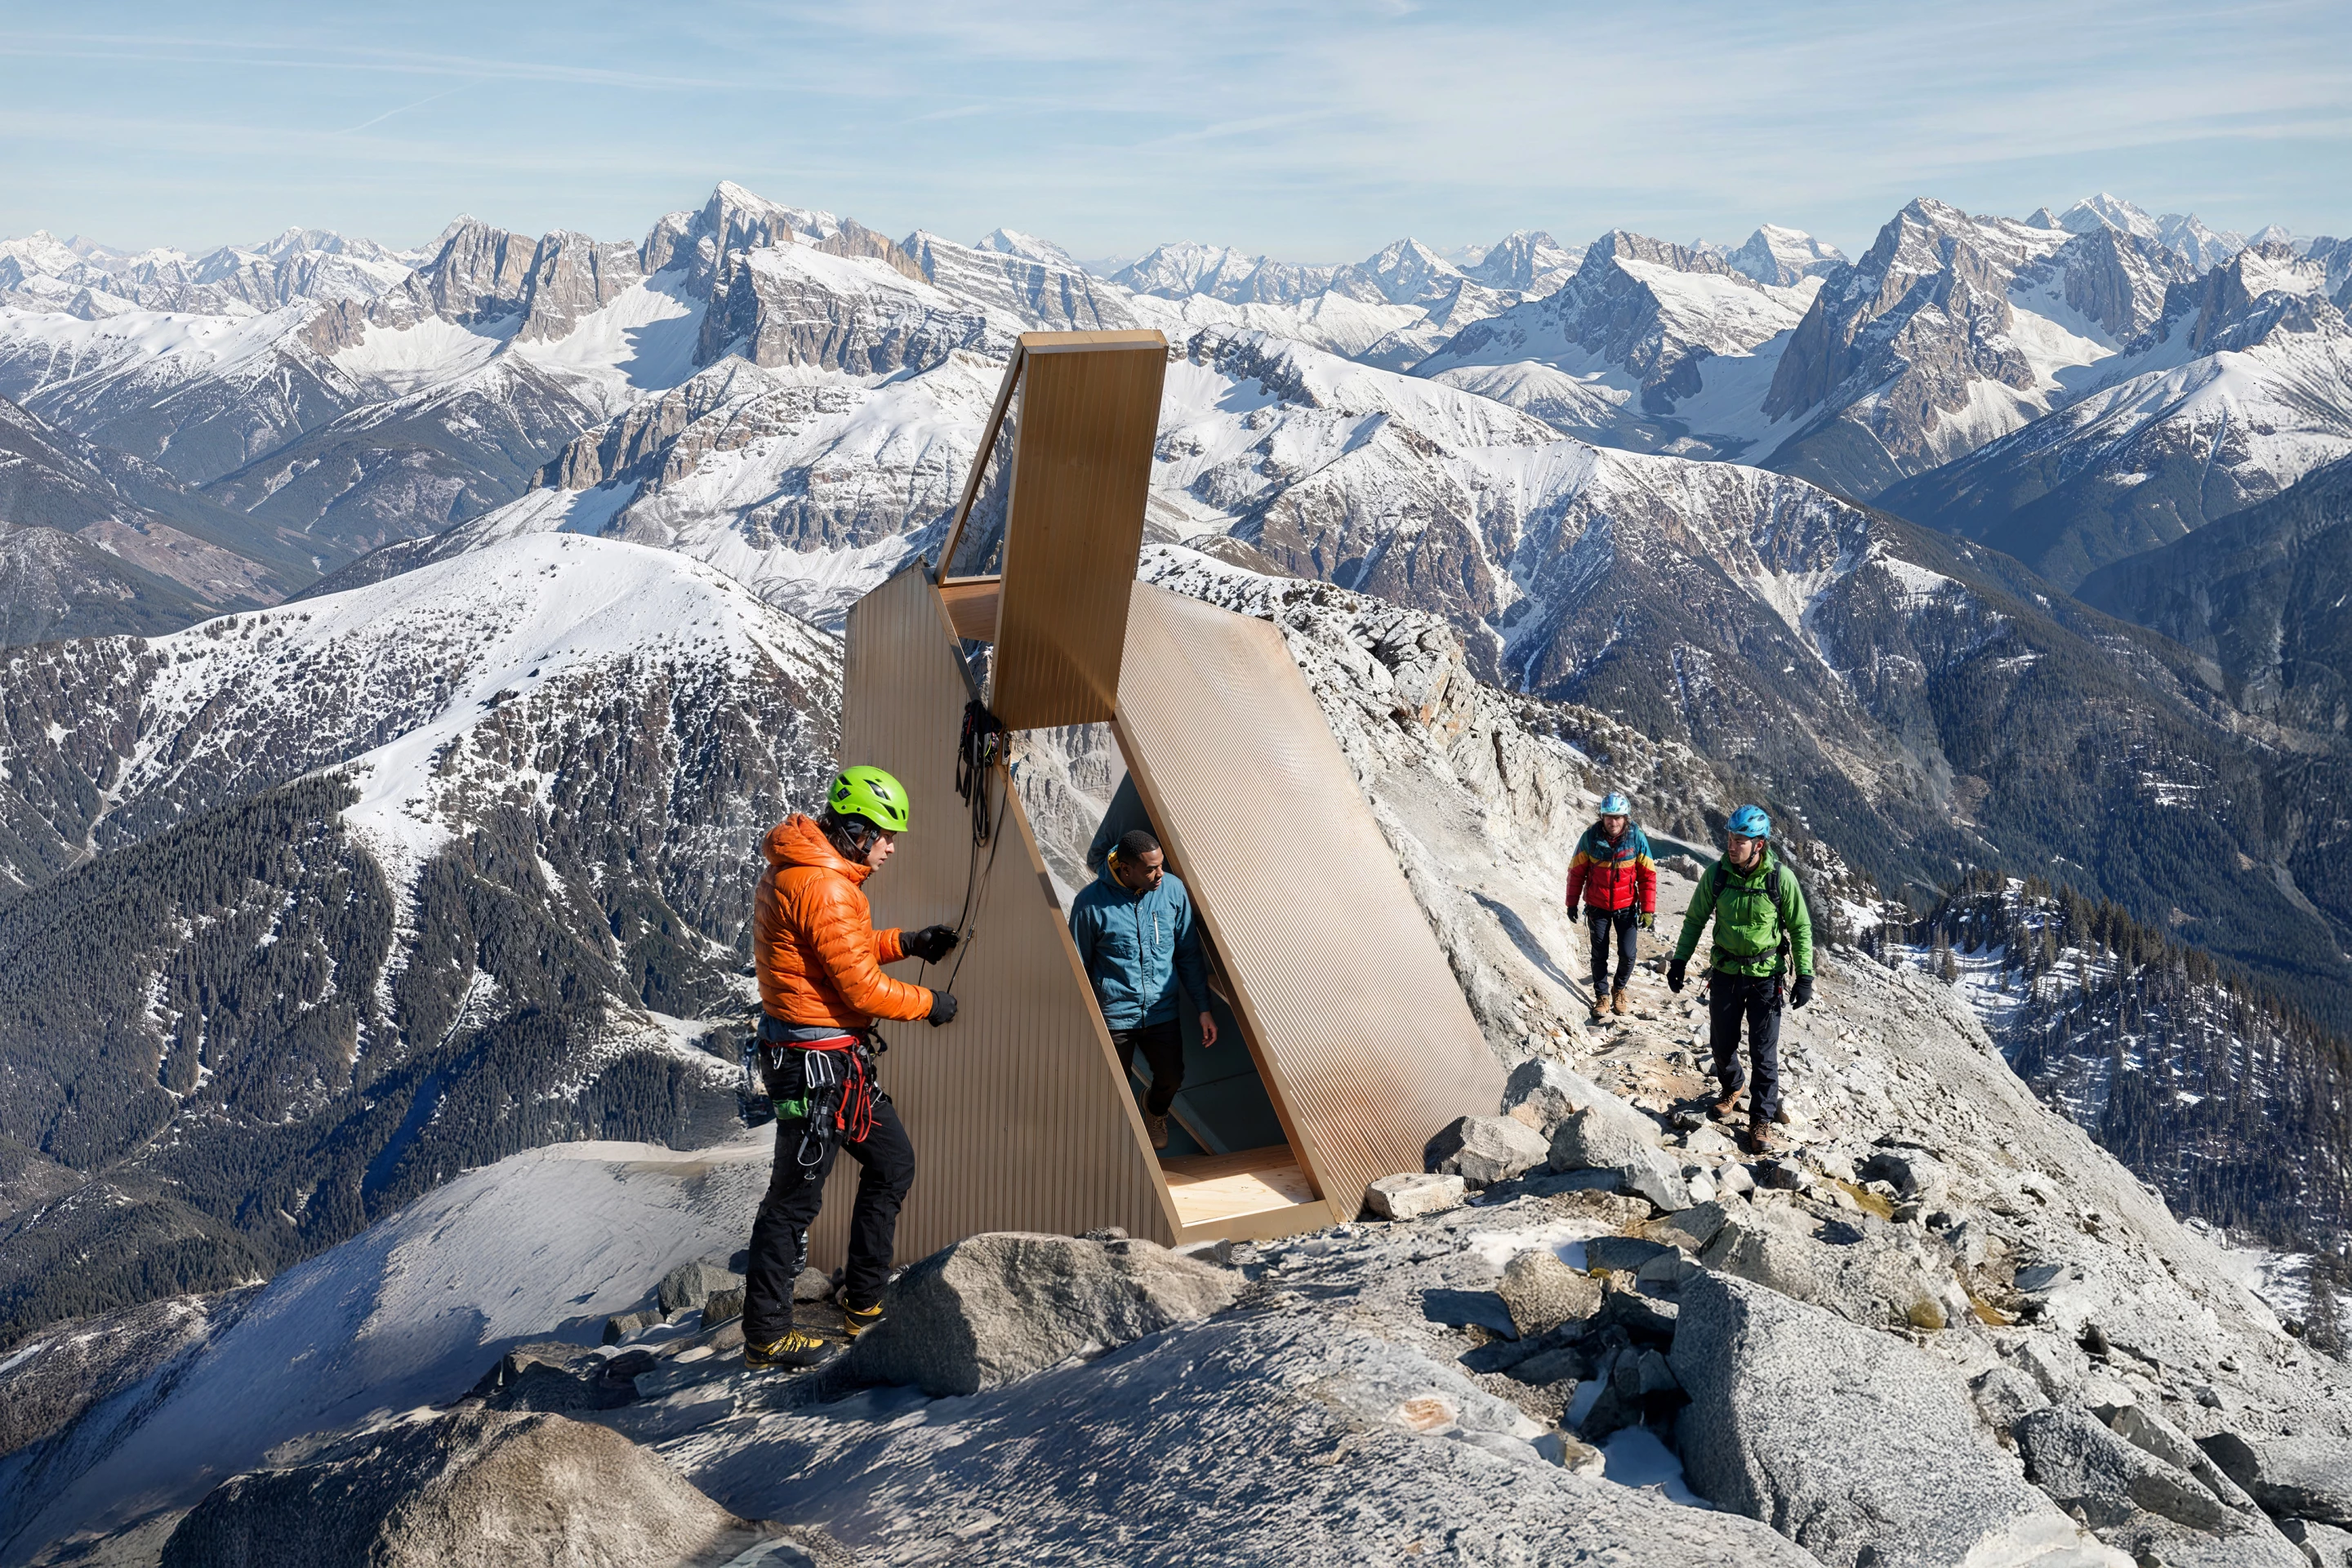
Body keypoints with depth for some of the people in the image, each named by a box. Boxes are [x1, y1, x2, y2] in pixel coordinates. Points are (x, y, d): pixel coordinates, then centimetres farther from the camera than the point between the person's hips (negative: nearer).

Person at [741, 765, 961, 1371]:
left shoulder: (794, 870, 10)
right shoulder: (824, 886, -23)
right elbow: (861, 988, -21)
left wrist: (903, 943, 12)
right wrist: (928, 1003, -6)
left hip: (830, 1057, 11)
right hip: (818, 1062, -11)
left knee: (892, 1162, 17)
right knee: (796, 1195, 1)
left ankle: (865, 1304, 27)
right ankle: (765, 1335, 14)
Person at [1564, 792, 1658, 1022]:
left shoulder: (1637, 838, -15)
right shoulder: (1590, 837, -15)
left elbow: (1648, 876, -8)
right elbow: (1576, 871, -3)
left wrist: (1648, 910, -9)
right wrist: (1572, 903, 3)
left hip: (1626, 907, 0)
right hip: (1597, 907, 0)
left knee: (1627, 955, -1)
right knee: (1600, 955, 7)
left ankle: (1619, 988, 28)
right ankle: (1602, 996, 26)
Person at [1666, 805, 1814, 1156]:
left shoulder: (1781, 878, -16)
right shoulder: (1717, 874, -9)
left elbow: (1801, 928, -5)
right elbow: (1695, 919, 5)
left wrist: (1805, 976, -8)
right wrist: (1680, 960, 2)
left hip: (1765, 975, -3)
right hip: (1726, 972, 3)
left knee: (1764, 1051, 0)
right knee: (1722, 1042, 14)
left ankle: (1762, 1119, 14)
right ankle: (1733, 1088, 43)